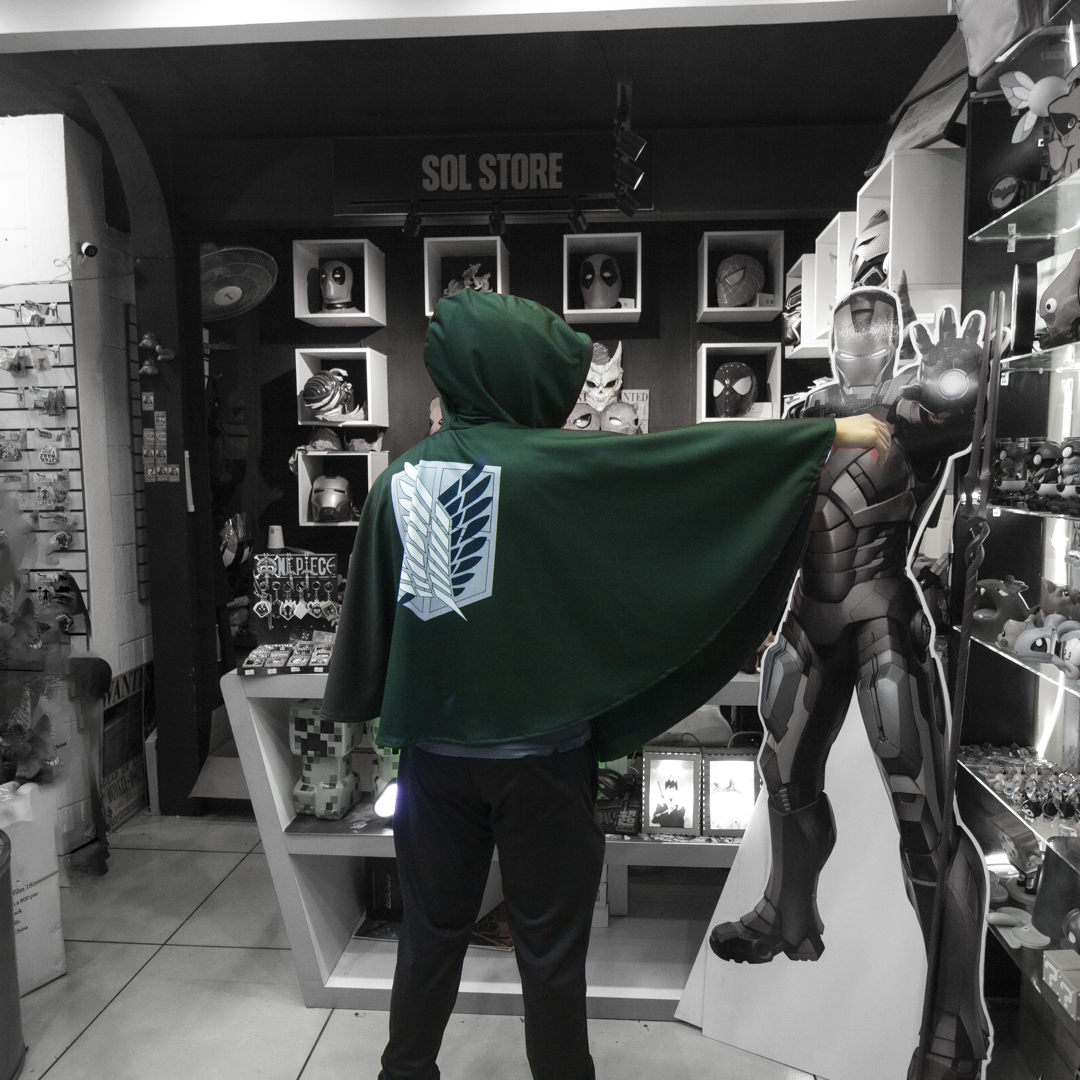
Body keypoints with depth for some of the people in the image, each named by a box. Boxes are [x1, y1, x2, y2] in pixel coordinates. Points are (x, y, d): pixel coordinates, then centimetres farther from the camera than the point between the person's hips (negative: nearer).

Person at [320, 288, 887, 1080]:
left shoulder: (400, 480, -1)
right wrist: (831, 432, -3)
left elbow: (368, 616, 6)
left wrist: (355, 706, 21)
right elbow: (695, 456, -12)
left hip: (434, 751, 5)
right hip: (539, 753, -4)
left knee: (434, 929, 22)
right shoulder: (557, 466, -15)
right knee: (551, 945, 15)